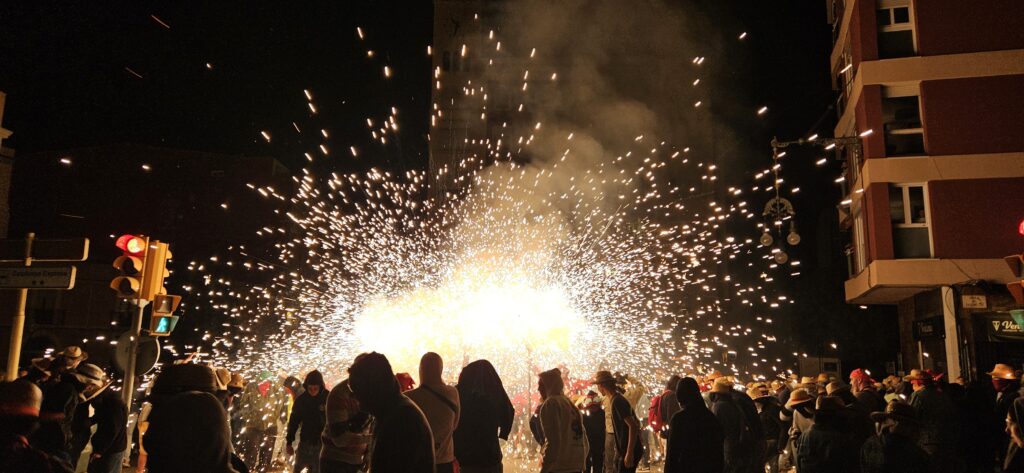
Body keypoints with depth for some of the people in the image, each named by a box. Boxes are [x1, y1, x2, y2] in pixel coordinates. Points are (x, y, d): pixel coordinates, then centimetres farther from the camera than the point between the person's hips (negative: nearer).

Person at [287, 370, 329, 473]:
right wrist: (289, 442, 3)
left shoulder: (328, 398, -12)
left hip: (323, 442, -2)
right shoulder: (301, 399, -6)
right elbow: (294, 421, 2)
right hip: (305, 441, 2)